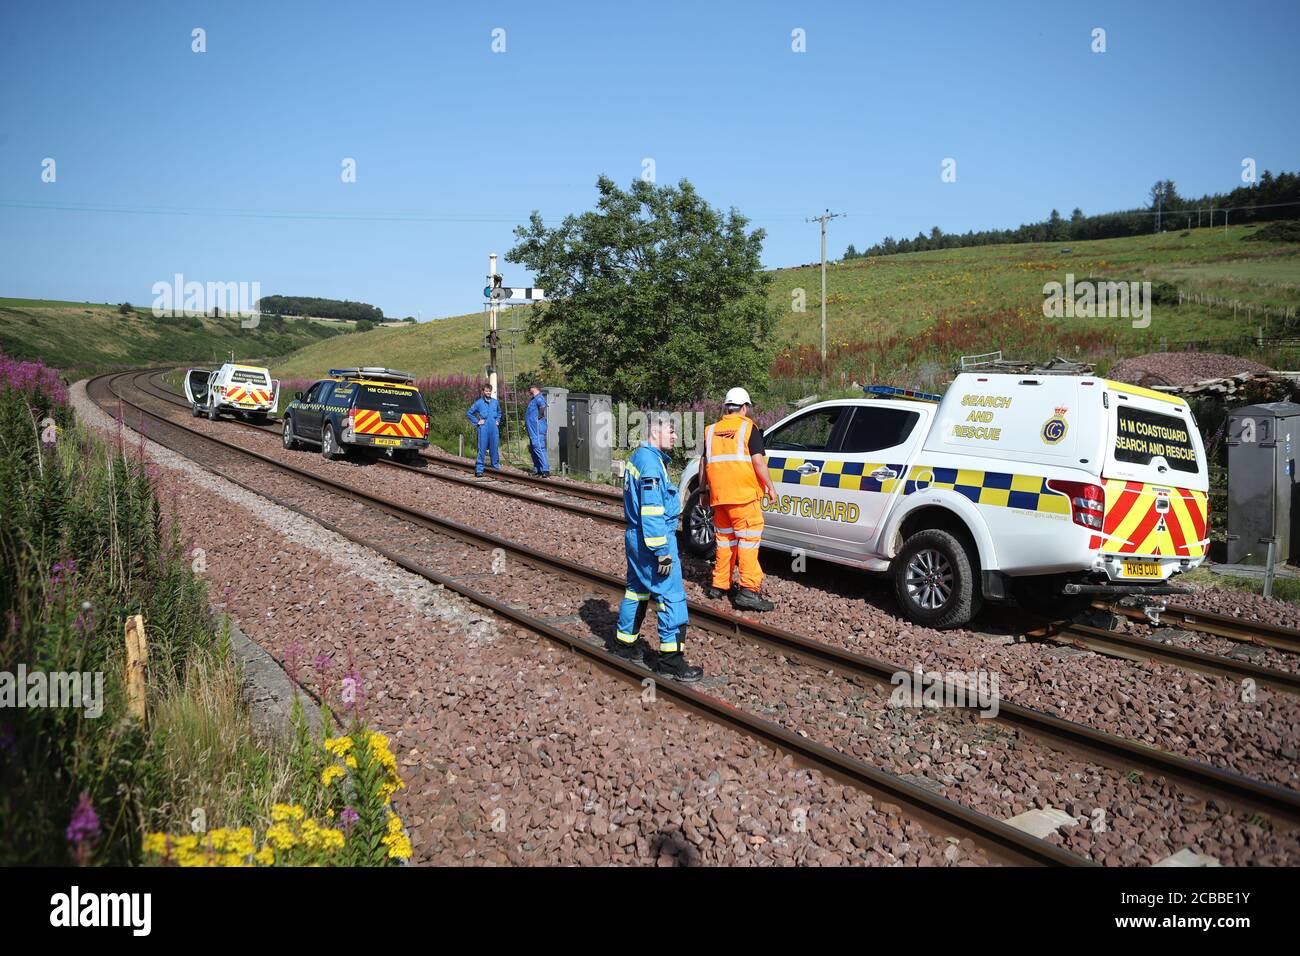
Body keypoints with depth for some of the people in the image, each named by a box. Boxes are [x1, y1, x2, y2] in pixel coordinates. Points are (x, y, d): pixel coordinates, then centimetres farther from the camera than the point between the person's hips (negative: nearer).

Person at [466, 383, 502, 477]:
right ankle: (479, 469, -2)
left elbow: (499, 412, 27)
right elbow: (469, 413, 4)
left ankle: (496, 466, 19)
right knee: (482, 450, -4)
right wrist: (477, 422, -1)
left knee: (495, 448, 8)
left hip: (494, 429, 3)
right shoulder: (479, 403, -1)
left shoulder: (495, 402, 9)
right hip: (483, 429, -3)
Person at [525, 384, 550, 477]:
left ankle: (546, 470, -16)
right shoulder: (534, 399, 21)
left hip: (537, 428, -11)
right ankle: (537, 470, 18)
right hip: (533, 429, 11)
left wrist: (540, 416, -23)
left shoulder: (538, 397, -11)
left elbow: (543, 406, -34)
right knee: (533, 448, 13)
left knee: (538, 448, -14)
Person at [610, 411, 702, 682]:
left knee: (637, 589, 20)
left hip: (635, 537, 10)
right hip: (654, 538, -10)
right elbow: (651, 512, -25)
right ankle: (670, 659, 0)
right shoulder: (651, 463, -19)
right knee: (673, 596, -4)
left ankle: (624, 643, 31)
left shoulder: (638, 457, 13)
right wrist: (663, 552, -24)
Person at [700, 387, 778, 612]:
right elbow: (757, 460, -10)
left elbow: (704, 464, 17)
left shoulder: (711, 431, 13)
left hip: (718, 495, 6)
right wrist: (770, 486, -2)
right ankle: (748, 590, -10)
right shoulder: (748, 427, -3)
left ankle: (719, 584, 21)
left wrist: (703, 490, 26)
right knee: (748, 538, -4)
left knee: (724, 537, 17)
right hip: (743, 495, -6)